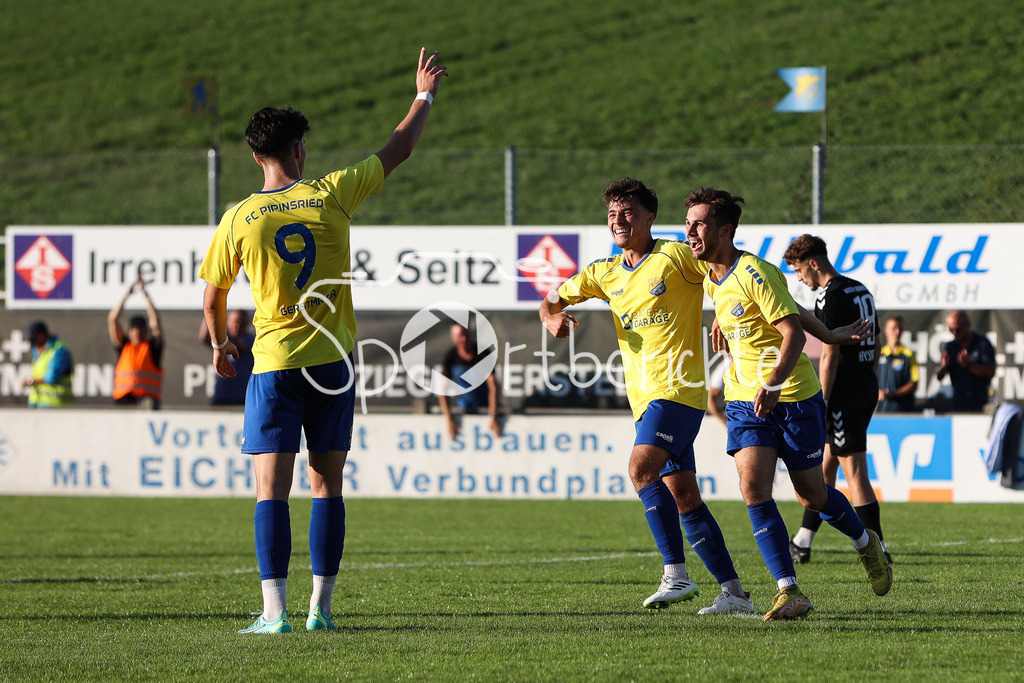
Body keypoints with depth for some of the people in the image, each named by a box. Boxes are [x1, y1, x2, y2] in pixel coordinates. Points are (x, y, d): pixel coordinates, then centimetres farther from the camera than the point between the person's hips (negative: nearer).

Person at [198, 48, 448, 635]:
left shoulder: (238, 221, -4)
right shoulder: (331, 195, -4)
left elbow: (213, 298, 8)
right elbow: (400, 150, 8)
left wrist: (220, 344, 28)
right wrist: (425, 96, 24)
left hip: (274, 366, -1)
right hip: (333, 360, 1)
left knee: (272, 490, -2)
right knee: (327, 487, 7)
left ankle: (275, 611, -10)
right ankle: (321, 608, 6)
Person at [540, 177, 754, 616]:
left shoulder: (675, 256, -4)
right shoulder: (604, 273, 15)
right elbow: (553, 300, 21)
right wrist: (552, 318, -2)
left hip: (677, 388, -7)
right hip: (645, 398, 7)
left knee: (642, 468, -25)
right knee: (683, 494, 5)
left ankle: (676, 575, -24)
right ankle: (734, 592, 8)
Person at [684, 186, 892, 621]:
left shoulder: (755, 274, -19)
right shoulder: (712, 282, 7)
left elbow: (793, 332, -24)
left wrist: (774, 384, -38)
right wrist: (828, 336, 25)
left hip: (793, 396, -6)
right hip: (744, 401, 6)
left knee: (812, 494, 7)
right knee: (753, 489, -15)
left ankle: (865, 543, 40)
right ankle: (790, 593, -17)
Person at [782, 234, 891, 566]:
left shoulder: (830, 296, -14)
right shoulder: (861, 291, 14)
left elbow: (830, 356, -19)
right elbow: (875, 345, 18)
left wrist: (822, 405, -17)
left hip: (845, 389, -10)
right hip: (867, 384, 10)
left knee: (854, 471, -6)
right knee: (826, 462, 17)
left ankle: (877, 549, -7)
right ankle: (803, 542, 23)